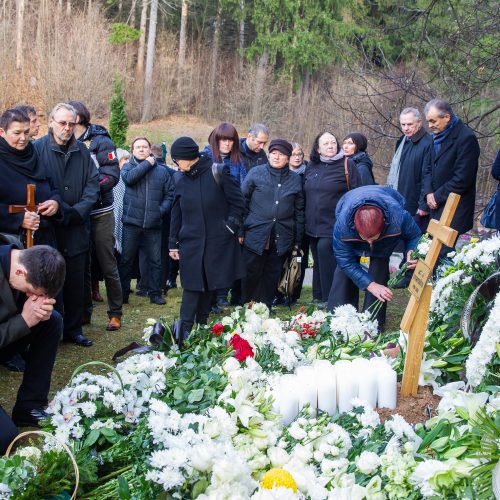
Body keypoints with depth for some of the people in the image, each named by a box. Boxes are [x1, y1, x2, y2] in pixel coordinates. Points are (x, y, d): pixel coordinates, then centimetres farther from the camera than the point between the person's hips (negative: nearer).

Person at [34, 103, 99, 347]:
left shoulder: (82, 151, 7)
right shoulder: (38, 148, -5)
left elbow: (92, 183, 4)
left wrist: (78, 211, -10)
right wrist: (62, 211, -14)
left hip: (77, 230, 4)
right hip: (49, 228, -3)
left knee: (76, 283, 11)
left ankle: (73, 329, 22)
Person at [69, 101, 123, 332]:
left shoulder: (101, 142, -7)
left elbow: (111, 176, -15)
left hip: (100, 214, -4)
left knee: (108, 266, 2)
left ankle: (115, 314, 13)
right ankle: (84, 312, 23)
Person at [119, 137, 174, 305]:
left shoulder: (161, 170, 8)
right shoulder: (128, 167, 7)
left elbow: (170, 194, 8)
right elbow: (129, 178, -16)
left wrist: (162, 210, -7)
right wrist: (147, 163, -9)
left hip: (153, 224, 1)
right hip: (131, 222, -1)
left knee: (155, 260, 6)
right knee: (126, 260, 5)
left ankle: (155, 293, 16)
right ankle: (123, 294, 14)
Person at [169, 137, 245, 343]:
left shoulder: (218, 173, -8)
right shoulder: (181, 180, 6)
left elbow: (237, 202, -3)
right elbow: (176, 213, 12)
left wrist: (230, 226, -8)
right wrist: (173, 243, 12)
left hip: (217, 241, -2)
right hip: (191, 242, 2)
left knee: (209, 286, 8)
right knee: (192, 286, -4)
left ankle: (201, 326, 22)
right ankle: (185, 330, -4)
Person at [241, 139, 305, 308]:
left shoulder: (295, 179, 8)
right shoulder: (256, 173, 0)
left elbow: (299, 212, 11)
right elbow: (242, 201, 1)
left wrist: (297, 242, 10)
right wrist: (240, 231, -5)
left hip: (281, 239, 2)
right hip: (255, 235, -2)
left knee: (272, 276, 9)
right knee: (251, 274, 3)